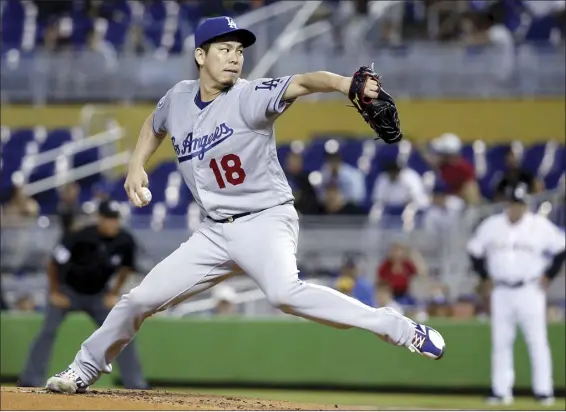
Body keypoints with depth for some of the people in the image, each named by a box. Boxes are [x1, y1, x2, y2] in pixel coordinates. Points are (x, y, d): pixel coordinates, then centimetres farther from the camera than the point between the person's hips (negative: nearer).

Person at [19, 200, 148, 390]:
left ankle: (136, 384, 2)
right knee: (48, 331, -16)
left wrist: (114, 293, 1)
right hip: (68, 290, -3)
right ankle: (31, 380, -10)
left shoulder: (125, 241, -19)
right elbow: (54, 264, -18)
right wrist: (55, 293, -11)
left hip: (99, 295, 3)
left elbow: (126, 268, 3)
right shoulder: (79, 238, -31)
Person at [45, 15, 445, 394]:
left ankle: (404, 331, -33)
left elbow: (302, 83, -33)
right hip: (214, 232, 6)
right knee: (140, 299, 7)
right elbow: (154, 127, 28)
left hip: (266, 221, -6)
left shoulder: (250, 97, -14)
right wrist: (137, 166, 12)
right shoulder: (179, 98, 4)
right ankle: (83, 371, 30)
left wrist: (342, 83, -53)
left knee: (285, 292, -35)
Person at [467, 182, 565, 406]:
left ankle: (543, 391, -3)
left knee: (537, 341, -5)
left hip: (530, 291, -3)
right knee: (500, 342, 4)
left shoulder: (540, 226, -5)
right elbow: (475, 250, 14)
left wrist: (548, 276, -2)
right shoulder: (491, 225, 2)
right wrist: (486, 277, 8)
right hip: (501, 292, 3)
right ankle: (501, 391, 9)